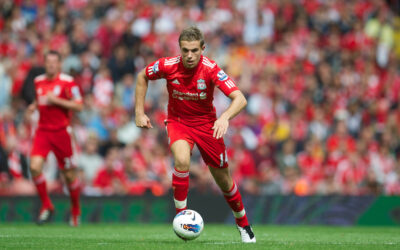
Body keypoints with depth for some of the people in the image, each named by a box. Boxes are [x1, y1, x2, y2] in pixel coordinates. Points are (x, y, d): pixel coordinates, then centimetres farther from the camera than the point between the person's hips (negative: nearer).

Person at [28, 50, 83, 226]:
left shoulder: (67, 82, -7)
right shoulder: (38, 81, 10)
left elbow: (78, 106, -11)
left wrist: (56, 100, -18)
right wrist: (35, 105, 5)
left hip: (61, 131, -4)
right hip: (42, 131, 4)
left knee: (69, 174, 4)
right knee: (35, 166, -16)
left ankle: (76, 210, 26)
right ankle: (46, 206, 1)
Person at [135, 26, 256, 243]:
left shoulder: (210, 69, -25)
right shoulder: (168, 66, -19)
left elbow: (240, 99, -32)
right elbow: (142, 77, 2)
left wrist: (225, 117, -51)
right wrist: (139, 113, -2)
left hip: (206, 123, 0)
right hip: (178, 121, 0)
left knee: (223, 179, 7)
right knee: (182, 160, -31)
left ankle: (243, 225, 32)